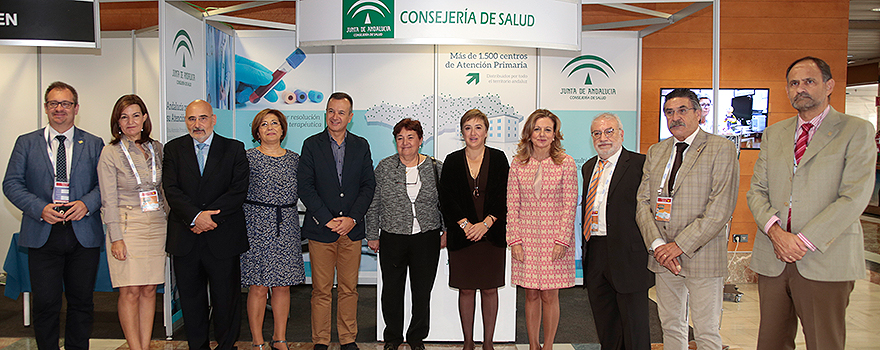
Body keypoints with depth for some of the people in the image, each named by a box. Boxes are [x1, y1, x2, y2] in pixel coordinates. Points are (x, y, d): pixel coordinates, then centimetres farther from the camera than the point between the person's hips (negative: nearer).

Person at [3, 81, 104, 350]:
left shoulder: (94, 144, 9)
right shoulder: (26, 143, 9)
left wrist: (86, 204, -14)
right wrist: (40, 208, -12)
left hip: (83, 235, 1)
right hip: (42, 236, 0)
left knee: (81, 302, 7)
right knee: (45, 304, 0)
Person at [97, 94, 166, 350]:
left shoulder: (156, 148, 9)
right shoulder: (111, 153, -3)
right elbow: (108, 200, -6)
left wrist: (170, 223, 9)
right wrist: (116, 237, -12)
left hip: (157, 226, 4)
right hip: (127, 226, -4)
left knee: (149, 290, 6)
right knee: (130, 292, -3)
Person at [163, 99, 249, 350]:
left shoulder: (234, 149, 2)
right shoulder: (173, 149, 7)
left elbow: (238, 190, -6)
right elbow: (171, 190, -4)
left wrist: (210, 217, -16)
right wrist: (196, 216, -19)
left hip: (222, 237, -2)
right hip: (184, 236, 2)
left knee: (226, 296, 5)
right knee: (190, 297, 12)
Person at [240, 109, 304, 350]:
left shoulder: (294, 159, 11)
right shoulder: (248, 157, 0)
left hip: (287, 226, 4)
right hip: (257, 225, -3)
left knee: (283, 285, 7)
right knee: (258, 286, -1)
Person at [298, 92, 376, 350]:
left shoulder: (361, 145, 9)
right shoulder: (311, 145, 2)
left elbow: (368, 185, 4)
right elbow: (305, 187, -4)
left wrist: (353, 218, -8)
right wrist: (327, 220, -12)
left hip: (352, 229, 2)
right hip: (320, 228, -2)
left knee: (349, 289, 8)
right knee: (321, 291, 4)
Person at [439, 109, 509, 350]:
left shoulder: (498, 159, 4)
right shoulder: (452, 161, 6)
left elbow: (504, 197, -2)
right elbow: (447, 198, 0)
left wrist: (485, 224, -13)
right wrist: (465, 224, -11)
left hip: (492, 234, 0)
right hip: (461, 235, 0)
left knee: (490, 289, 5)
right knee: (466, 290, 6)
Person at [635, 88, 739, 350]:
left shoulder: (722, 149, -5)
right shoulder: (655, 153, 12)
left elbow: (721, 208, -13)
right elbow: (642, 202, 7)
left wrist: (680, 245, -16)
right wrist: (657, 244, -8)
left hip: (702, 256, -4)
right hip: (663, 257, 5)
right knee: (671, 327, 13)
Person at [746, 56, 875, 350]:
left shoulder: (857, 131, 1)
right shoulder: (773, 134, 15)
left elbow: (854, 197, -9)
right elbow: (756, 191, 9)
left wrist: (804, 241, -15)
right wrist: (776, 232, -9)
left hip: (824, 260, -4)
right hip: (772, 258, 4)